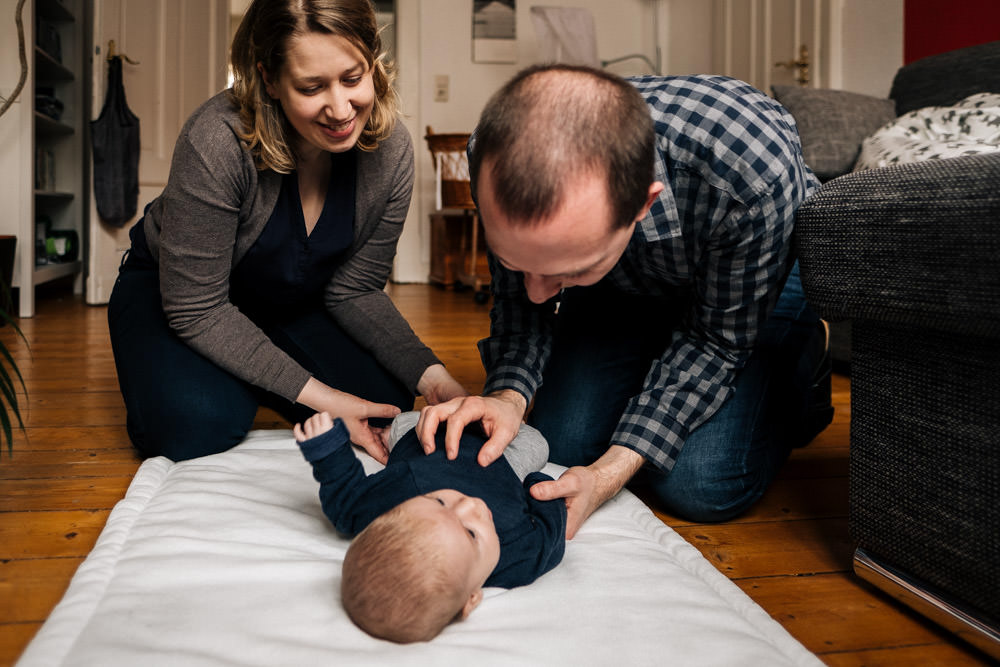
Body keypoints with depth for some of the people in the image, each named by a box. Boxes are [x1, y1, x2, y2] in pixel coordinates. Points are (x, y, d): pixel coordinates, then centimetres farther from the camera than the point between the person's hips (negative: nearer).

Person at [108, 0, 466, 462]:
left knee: (387, 404, -13)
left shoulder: (390, 150, -21)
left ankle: (247, 378, 14)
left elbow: (355, 291, -11)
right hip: (169, 290, -4)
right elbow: (196, 308, -29)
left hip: (291, 303, 5)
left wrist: (431, 376, -27)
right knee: (198, 428, -30)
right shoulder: (217, 143, -35)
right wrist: (316, 396, -33)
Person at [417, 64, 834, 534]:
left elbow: (716, 338, -26)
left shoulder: (752, 177, -43)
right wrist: (508, 395, -35)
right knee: (561, 449, -6)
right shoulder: (500, 159, -32)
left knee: (698, 487, -16)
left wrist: (609, 474, -34)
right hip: (624, 284, 3)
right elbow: (520, 301, -14)